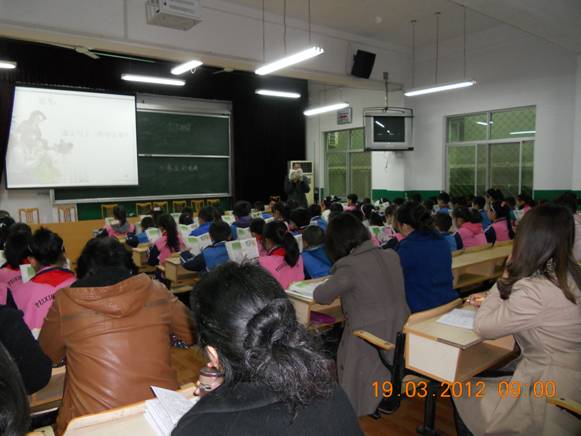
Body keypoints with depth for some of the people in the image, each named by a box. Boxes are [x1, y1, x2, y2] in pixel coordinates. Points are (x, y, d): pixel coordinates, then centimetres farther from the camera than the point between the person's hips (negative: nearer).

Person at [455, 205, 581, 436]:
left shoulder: (534, 289, -30)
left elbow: (483, 327, -17)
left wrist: (505, 277, -12)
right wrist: (494, 300, 11)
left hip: (551, 401, -8)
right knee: (483, 379, 23)